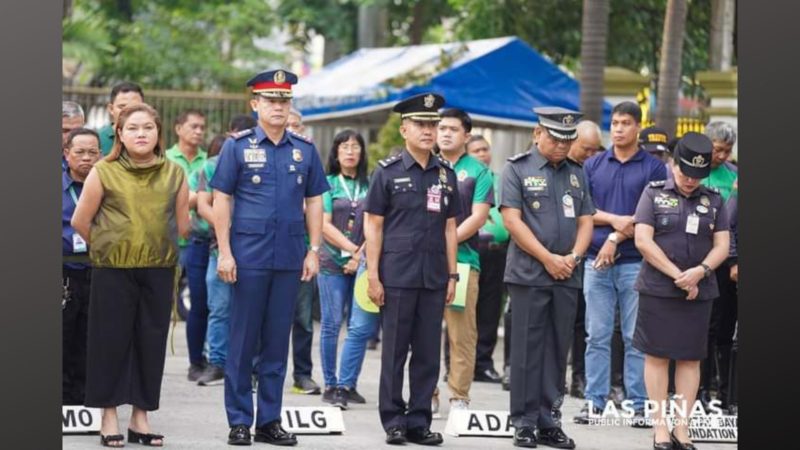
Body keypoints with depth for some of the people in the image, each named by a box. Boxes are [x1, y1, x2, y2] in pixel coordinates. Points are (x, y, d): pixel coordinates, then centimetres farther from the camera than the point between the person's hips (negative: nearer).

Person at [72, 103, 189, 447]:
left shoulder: (174, 174, 5)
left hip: (159, 271, 2)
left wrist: (158, 248, 12)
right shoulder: (103, 172, -3)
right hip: (113, 271, -2)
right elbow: (80, 222, 1)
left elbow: (182, 225, 12)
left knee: (151, 342, 5)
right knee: (111, 341, 2)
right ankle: (109, 417, 10)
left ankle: (141, 416, 14)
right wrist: (108, 248, 10)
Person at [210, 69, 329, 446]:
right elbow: (221, 201, -2)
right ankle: (239, 422, 8)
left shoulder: (305, 150, 9)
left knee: (277, 342, 8)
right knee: (242, 341, 2)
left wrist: (314, 251, 4)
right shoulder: (237, 146, 0)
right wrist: (224, 252, -9)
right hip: (249, 257, -3)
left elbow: (314, 202, 12)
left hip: (290, 259, 3)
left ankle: (270, 420, 14)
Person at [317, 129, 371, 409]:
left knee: (361, 327, -5)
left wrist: (362, 254, -8)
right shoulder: (327, 183, 5)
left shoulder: (369, 186, 10)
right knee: (332, 325, -1)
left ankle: (346, 385, 1)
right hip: (332, 261, -2)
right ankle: (330, 386, 5)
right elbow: (324, 225, -3)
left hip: (364, 263, 2)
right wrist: (352, 249, -9)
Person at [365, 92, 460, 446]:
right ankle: (394, 422, 9)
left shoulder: (446, 174, 10)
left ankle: (419, 421, 12)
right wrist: (373, 277, -8)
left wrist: (452, 276, 7)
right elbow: (374, 226, -2)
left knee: (428, 353, 5)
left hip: (434, 277, 3)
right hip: (397, 276, -3)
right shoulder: (387, 171, -1)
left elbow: (449, 227, 12)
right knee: (395, 351, 2)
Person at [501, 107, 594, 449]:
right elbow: (512, 220, -9)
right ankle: (524, 422, 2)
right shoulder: (517, 169, -2)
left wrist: (573, 257, -5)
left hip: (567, 277, 5)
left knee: (556, 350, 6)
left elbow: (585, 221, 13)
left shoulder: (575, 174, 14)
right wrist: (548, 259, -12)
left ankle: (546, 421, 11)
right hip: (529, 275, -5)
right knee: (527, 350, -2)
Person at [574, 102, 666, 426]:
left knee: (636, 337, 0)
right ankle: (594, 401, 8)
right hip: (597, 262, 2)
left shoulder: (653, 168, 2)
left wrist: (616, 239, -11)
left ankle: (639, 405, 4)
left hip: (635, 262, -2)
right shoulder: (593, 165, 11)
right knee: (597, 336, 4)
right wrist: (615, 220, -10)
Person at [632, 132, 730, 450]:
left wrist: (700, 271, -14)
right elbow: (643, 240, -7)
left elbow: (722, 245, 6)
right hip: (658, 290, -2)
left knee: (690, 359, 4)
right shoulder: (654, 194, 1)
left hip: (700, 292, 3)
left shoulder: (714, 200, 9)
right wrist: (678, 276, -11)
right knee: (657, 356, -1)